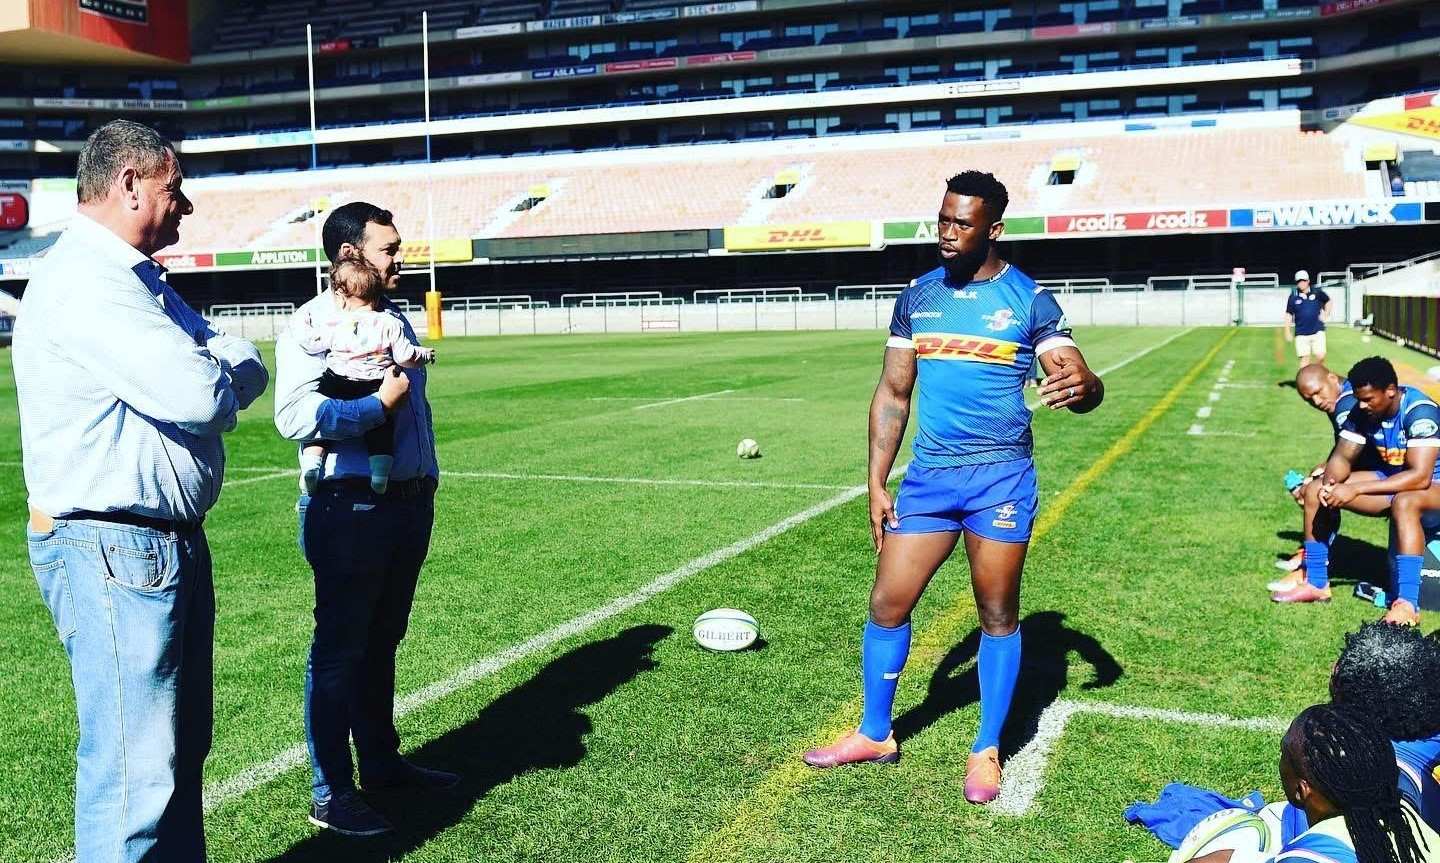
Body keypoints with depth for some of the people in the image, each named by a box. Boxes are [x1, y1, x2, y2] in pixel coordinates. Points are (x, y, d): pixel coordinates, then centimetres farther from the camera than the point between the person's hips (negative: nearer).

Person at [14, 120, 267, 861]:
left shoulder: (137, 278, 16)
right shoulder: (84, 279, -17)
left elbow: (246, 369, 12)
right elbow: (201, 395, -27)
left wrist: (220, 367, -11)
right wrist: (227, 371, -4)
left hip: (170, 542, 10)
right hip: (114, 551, -10)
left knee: (183, 745, 19)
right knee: (136, 770, -5)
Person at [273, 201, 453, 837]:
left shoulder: (396, 319, 16)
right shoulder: (312, 323, -11)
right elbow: (295, 416, -24)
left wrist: (426, 481, 18)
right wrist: (380, 405, -19)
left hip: (410, 504, 8)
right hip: (350, 508, -8)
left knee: (382, 642, 18)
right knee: (340, 648, 1)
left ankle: (381, 762, 32)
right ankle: (331, 794, 12)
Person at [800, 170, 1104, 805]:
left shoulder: (1028, 299, -3)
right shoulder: (917, 296, 7)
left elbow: (1082, 382, -8)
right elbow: (892, 394, 11)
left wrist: (1083, 387, -34)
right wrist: (876, 483, 6)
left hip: (1002, 477, -3)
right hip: (929, 474, 3)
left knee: (998, 614, 6)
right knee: (887, 604, 5)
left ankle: (986, 751, 22)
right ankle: (875, 734, 24)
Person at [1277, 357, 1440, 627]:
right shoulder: (1363, 411, -6)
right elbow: (1343, 456, -2)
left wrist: (1355, 489, -38)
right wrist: (1330, 482, -26)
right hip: (1393, 479, 7)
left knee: (1404, 503, -42)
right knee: (1316, 491, -7)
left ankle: (1407, 605, -43)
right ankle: (1316, 584, 1)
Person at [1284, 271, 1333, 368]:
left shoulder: (1317, 293, 1)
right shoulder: (1293, 297, 0)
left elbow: (1328, 301, 19)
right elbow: (1289, 314, 3)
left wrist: (1326, 314, 7)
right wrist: (1288, 331, -1)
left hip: (1318, 331, 0)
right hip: (1301, 333, 0)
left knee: (1320, 356, -8)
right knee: (1305, 358, -1)